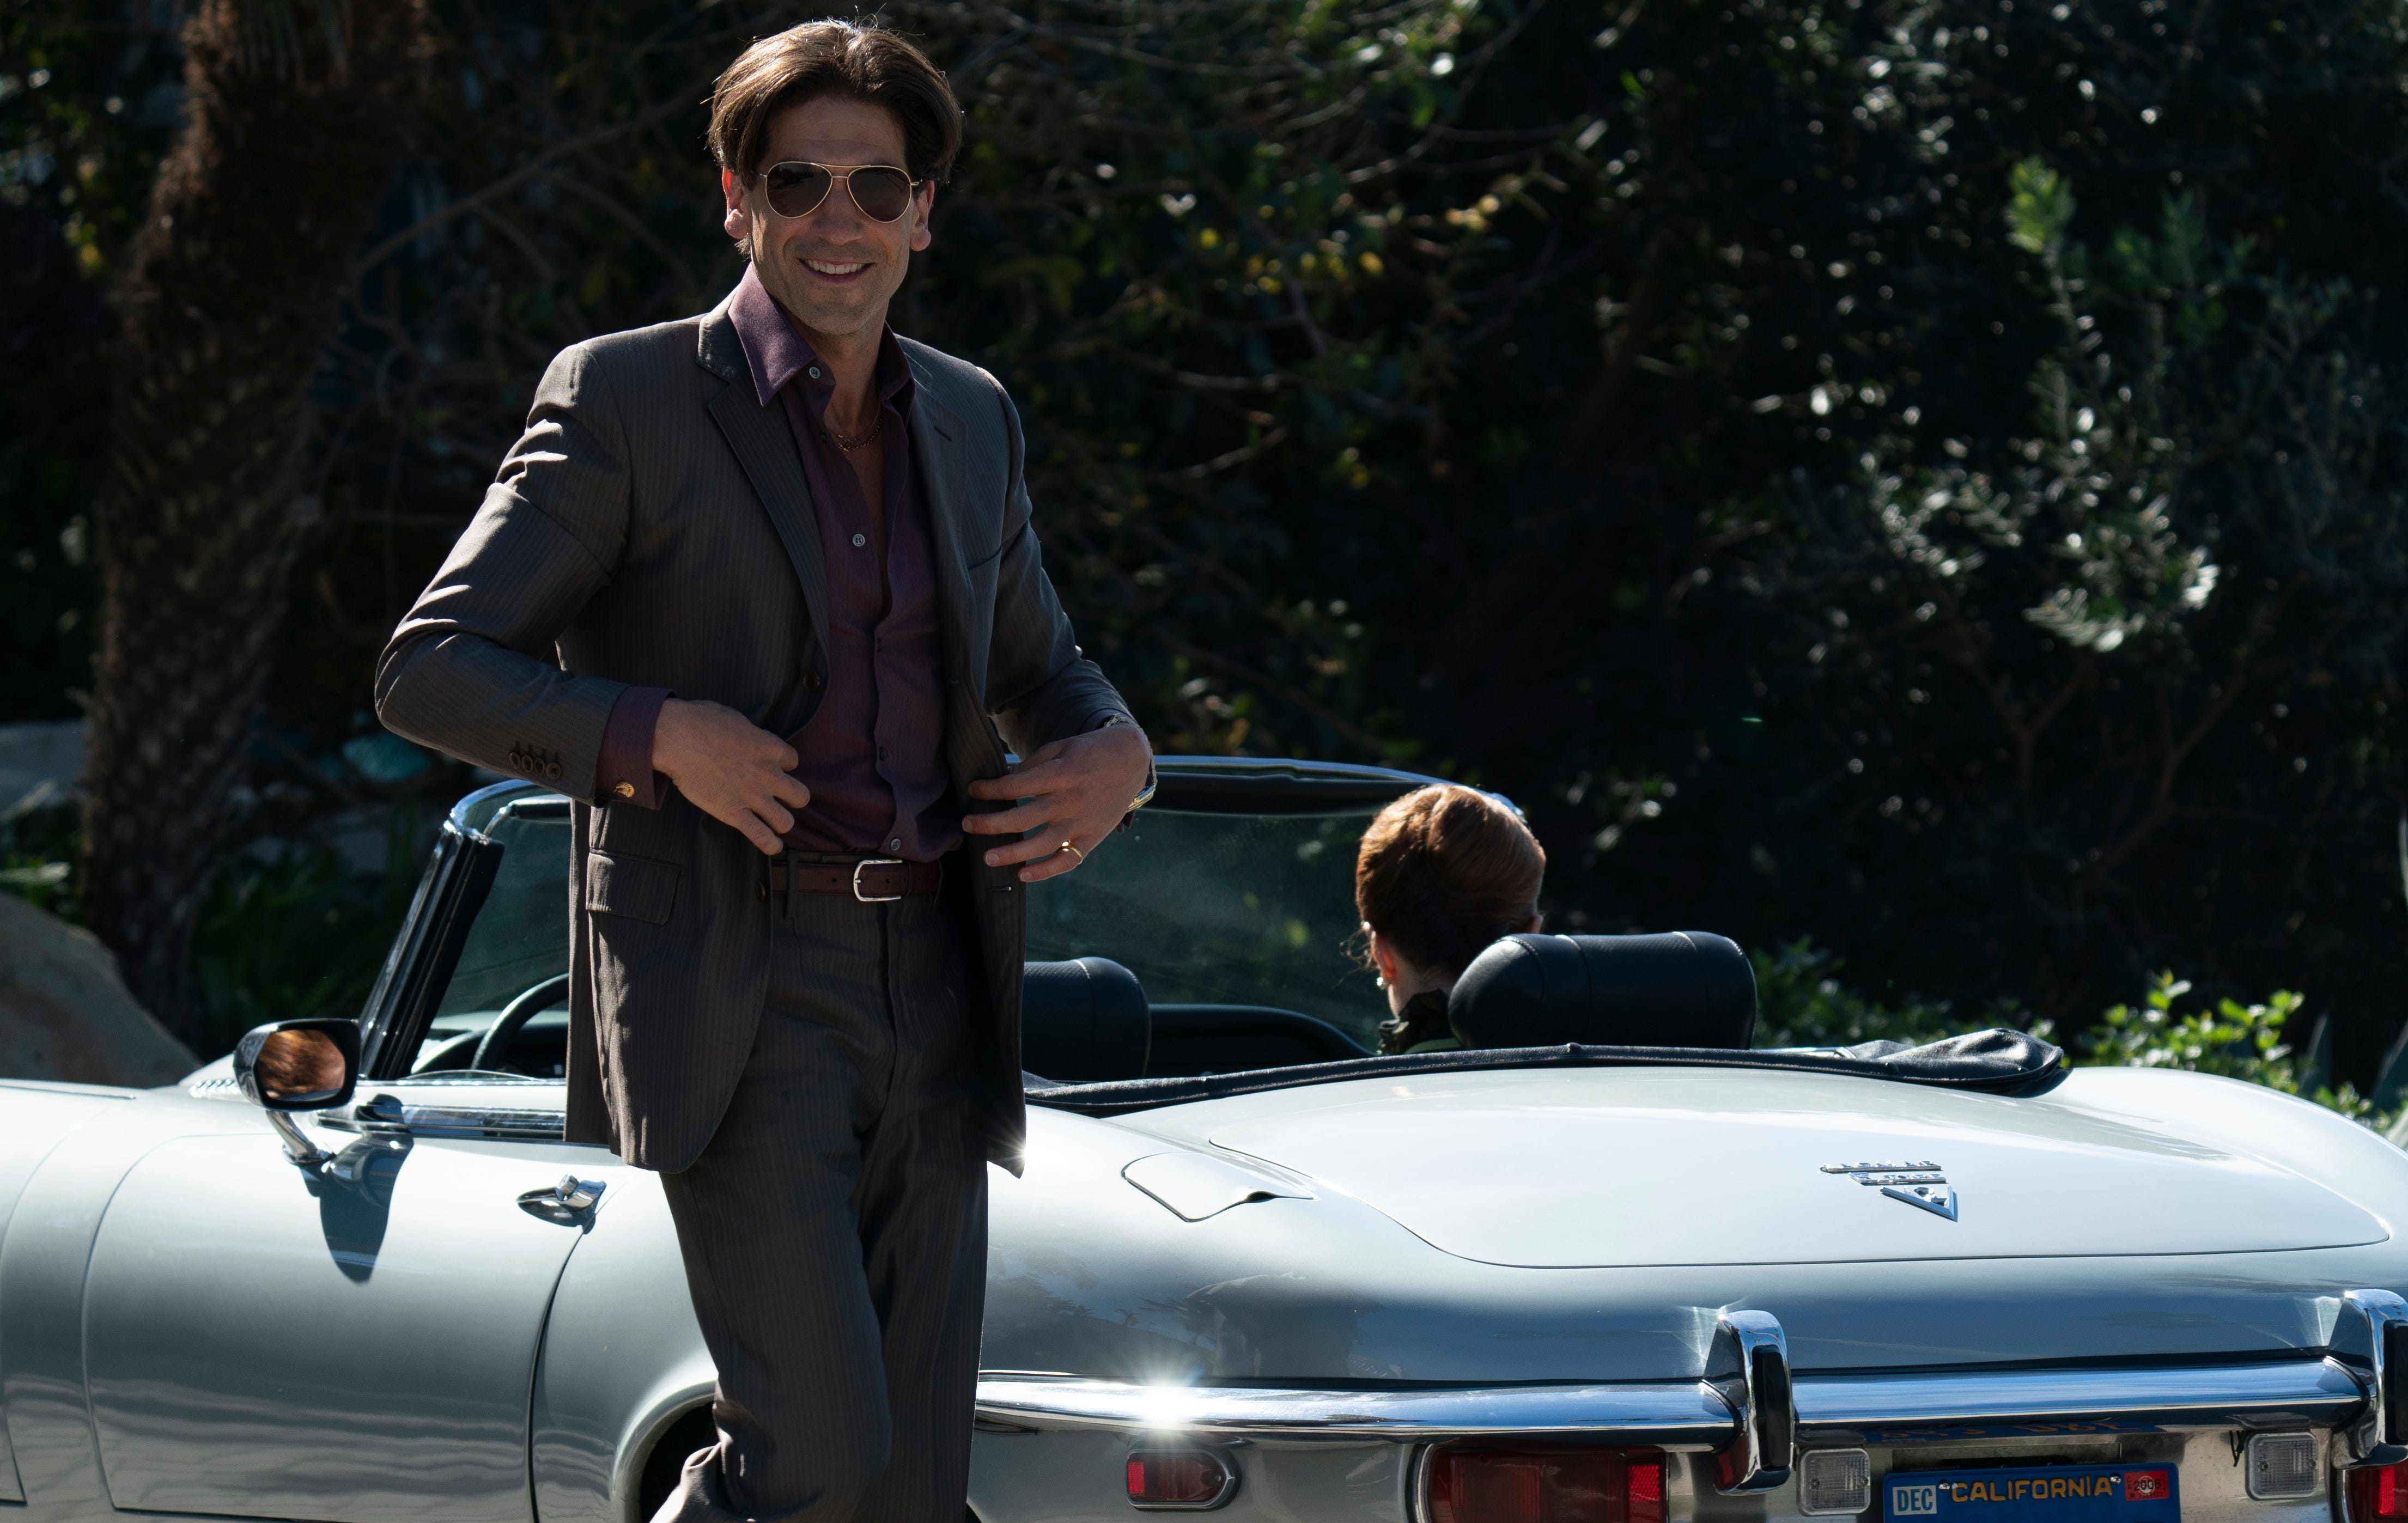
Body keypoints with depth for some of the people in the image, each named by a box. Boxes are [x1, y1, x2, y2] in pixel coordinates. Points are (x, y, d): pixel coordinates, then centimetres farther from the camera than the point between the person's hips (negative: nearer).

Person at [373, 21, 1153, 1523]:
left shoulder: (971, 420, 14)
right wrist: (655, 736, -21)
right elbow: (431, 668, -6)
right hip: (735, 997, -6)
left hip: (932, 993, 6)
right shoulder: (627, 401, -3)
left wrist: (1114, 752, 4)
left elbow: (1039, 663, 28)